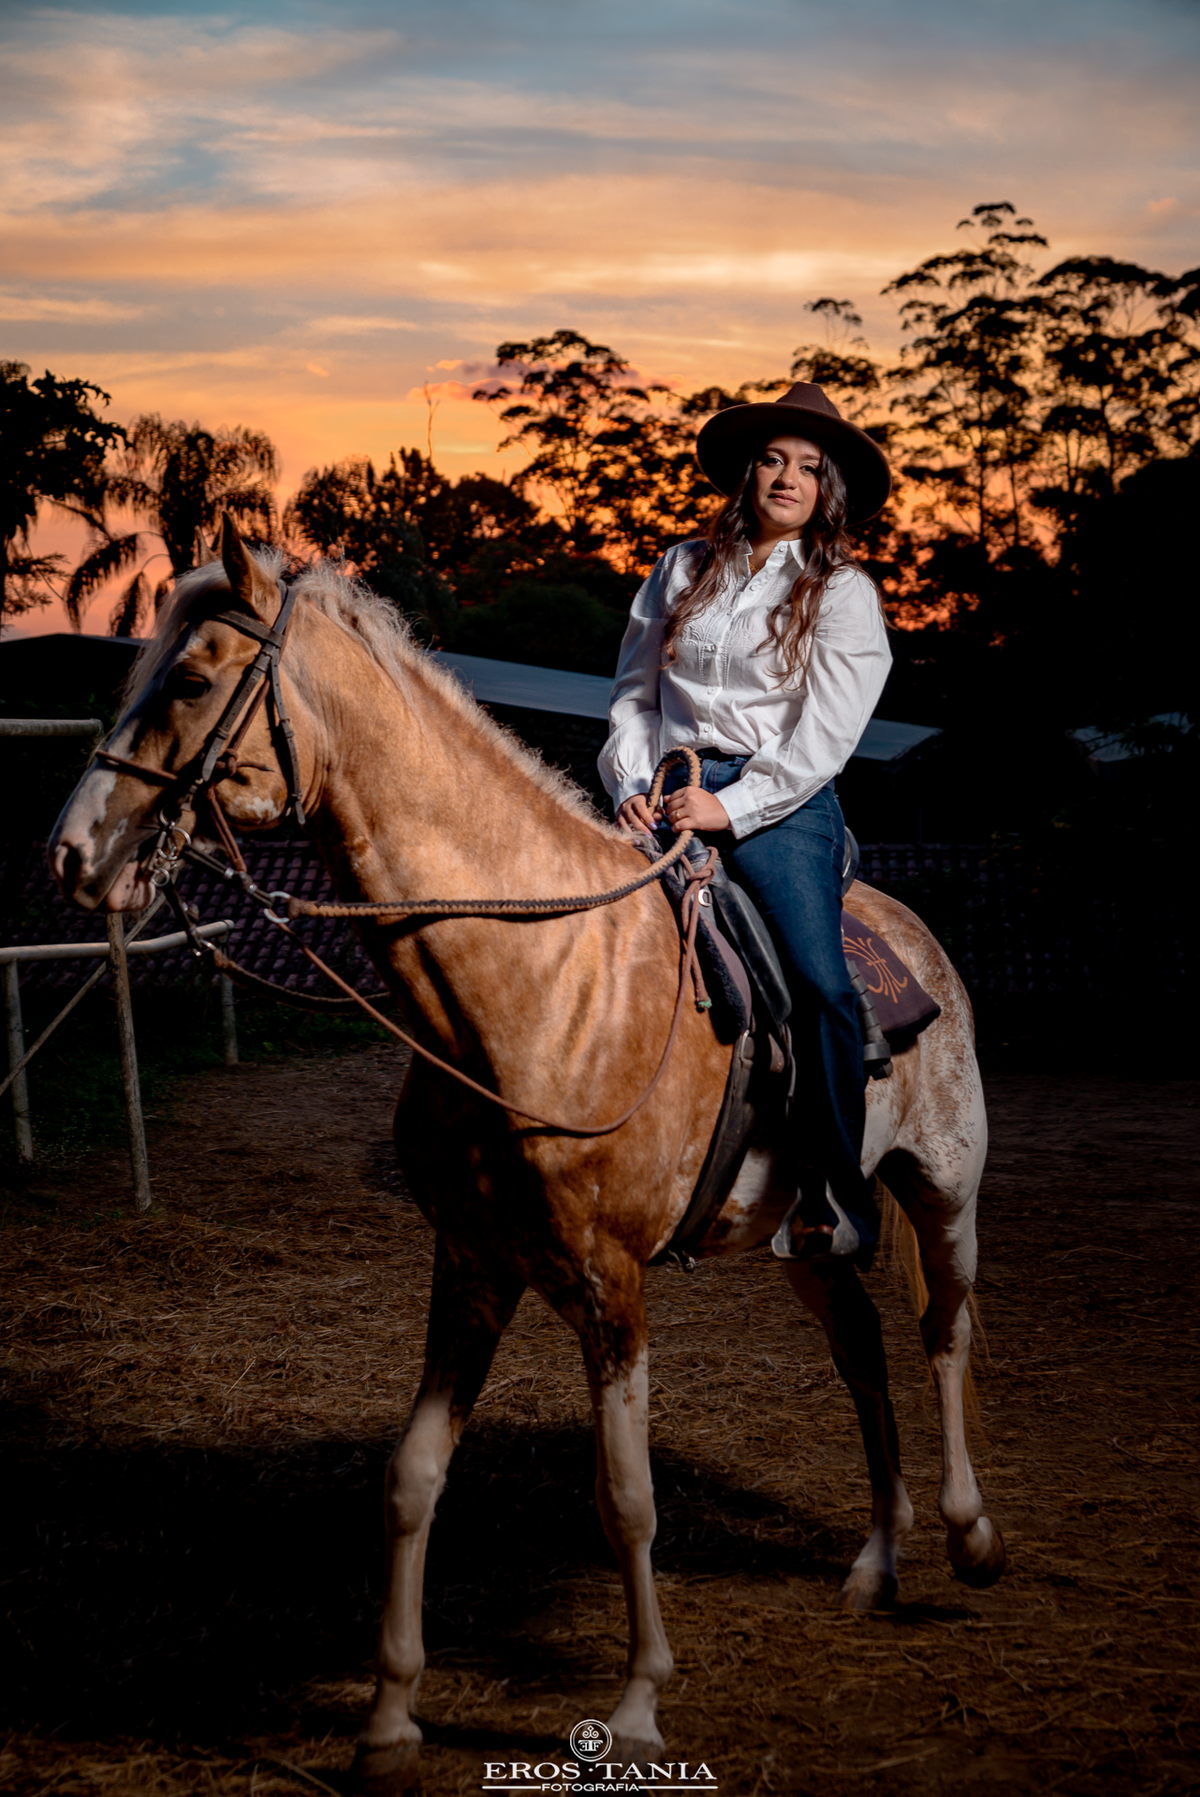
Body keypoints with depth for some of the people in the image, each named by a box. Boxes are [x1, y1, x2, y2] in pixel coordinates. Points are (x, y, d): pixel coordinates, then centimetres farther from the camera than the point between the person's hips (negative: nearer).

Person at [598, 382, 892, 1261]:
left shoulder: (843, 593, 5)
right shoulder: (685, 568, 16)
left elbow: (825, 736, -4)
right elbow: (636, 689, 18)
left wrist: (729, 808, -13)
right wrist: (634, 782, 1)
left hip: (780, 803, -3)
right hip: (672, 795, 4)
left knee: (820, 980, -23)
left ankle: (836, 1195, -15)